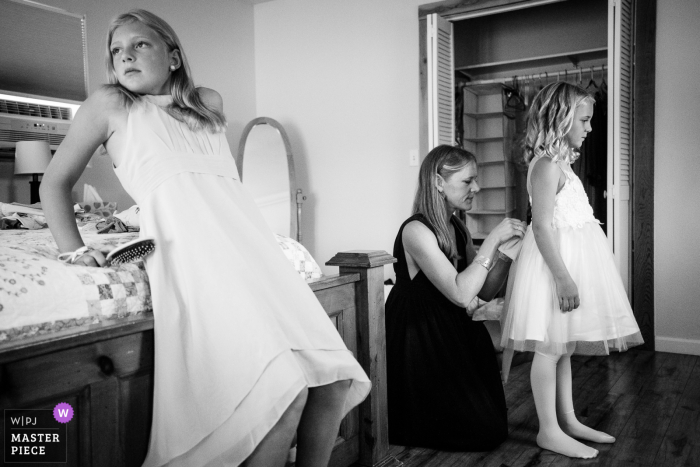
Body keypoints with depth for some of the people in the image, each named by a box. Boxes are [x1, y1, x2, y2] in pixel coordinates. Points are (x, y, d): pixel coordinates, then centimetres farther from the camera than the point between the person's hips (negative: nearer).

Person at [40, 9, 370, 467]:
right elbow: (55, 182, 21)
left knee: (333, 382, -9)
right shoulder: (110, 104, 16)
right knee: (283, 385, -25)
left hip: (249, 237, 5)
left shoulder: (210, 103, 26)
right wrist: (74, 249, 10)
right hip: (188, 244, -5)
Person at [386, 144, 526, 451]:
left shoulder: (457, 228, 5)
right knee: (482, 431, 0)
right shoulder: (416, 231, -22)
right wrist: (492, 239, -25)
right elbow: (460, 294, -31)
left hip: (451, 335, 8)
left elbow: (485, 291, 6)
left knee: (491, 423, 10)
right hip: (418, 342, -8)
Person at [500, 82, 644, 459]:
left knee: (563, 344, 15)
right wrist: (562, 277, -23)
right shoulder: (548, 164, -16)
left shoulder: (560, 161, 15)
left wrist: (568, 274, 18)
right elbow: (542, 226, -21)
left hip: (571, 257, 10)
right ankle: (549, 431, 7)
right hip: (556, 259, -10)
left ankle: (568, 421, 25)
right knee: (551, 346, -3)